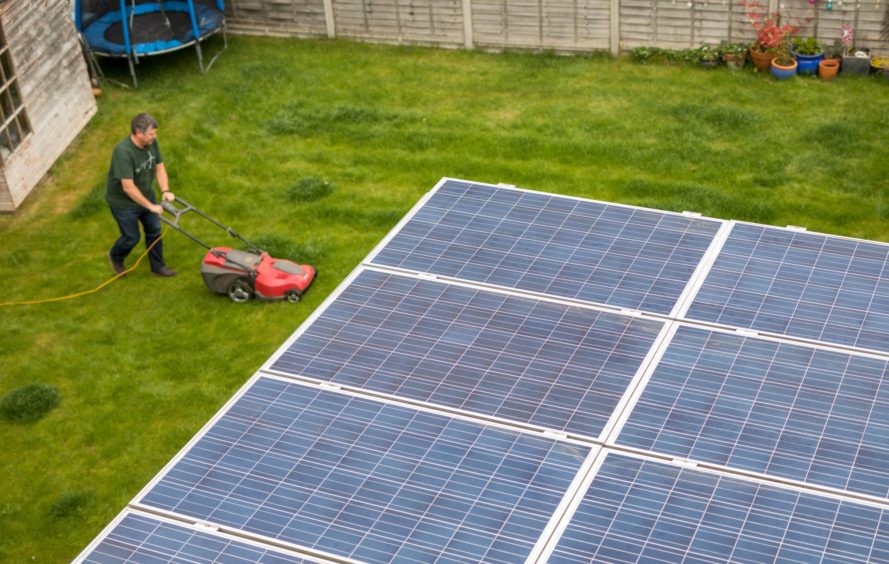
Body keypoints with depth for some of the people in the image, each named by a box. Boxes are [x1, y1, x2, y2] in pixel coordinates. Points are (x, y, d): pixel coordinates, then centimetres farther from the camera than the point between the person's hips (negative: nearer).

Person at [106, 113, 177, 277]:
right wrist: (150, 206, -31)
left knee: (154, 231, 15)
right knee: (132, 237, 9)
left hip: (145, 194, 7)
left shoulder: (151, 143, -16)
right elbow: (128, 187, -36)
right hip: (123, 202, -6)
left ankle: (158, 266, 34)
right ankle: (115, 257, 40)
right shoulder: (123, 152, -37)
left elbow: (159, 167, -3)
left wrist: (165, 191, -18)